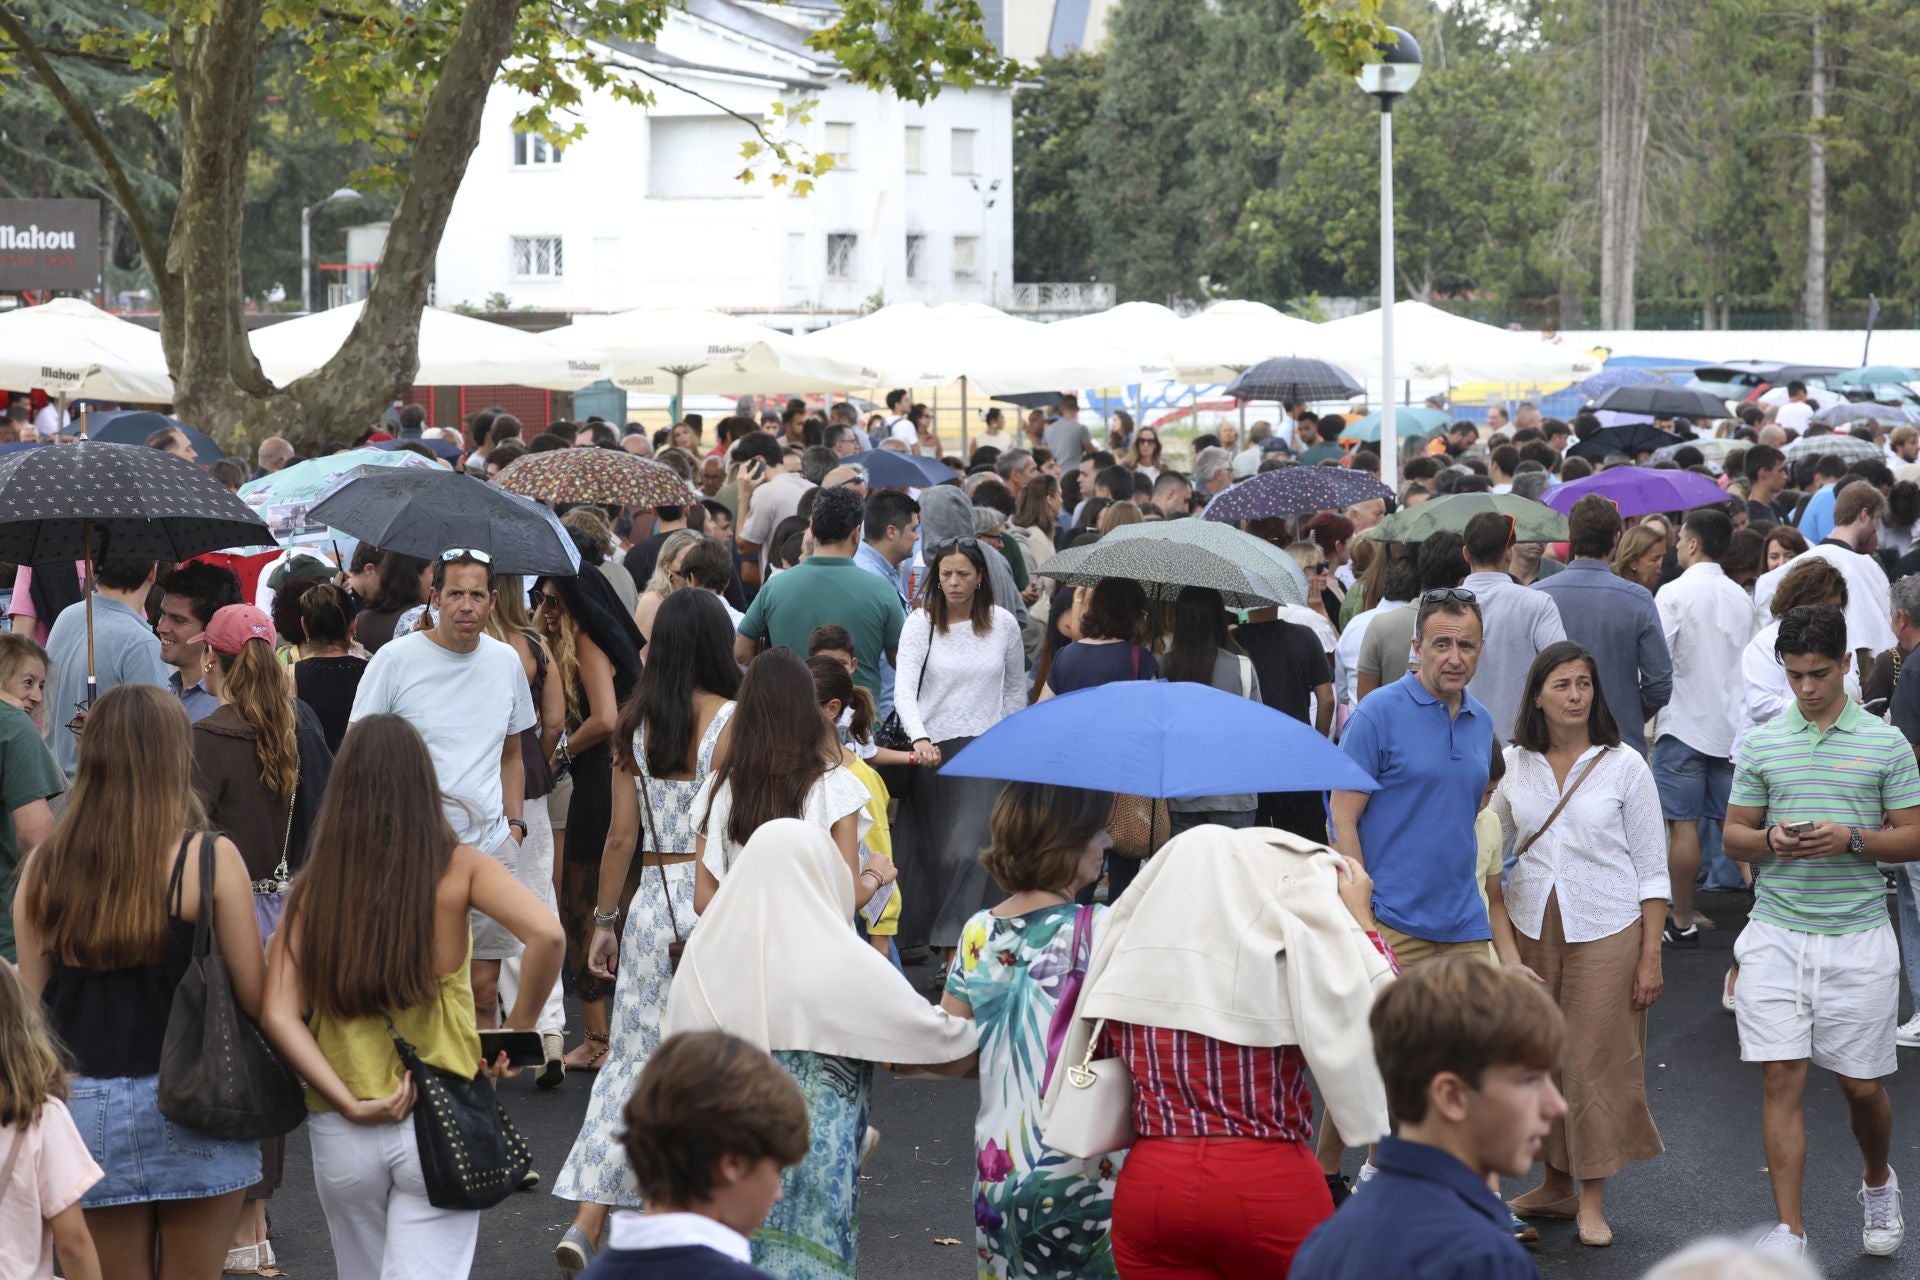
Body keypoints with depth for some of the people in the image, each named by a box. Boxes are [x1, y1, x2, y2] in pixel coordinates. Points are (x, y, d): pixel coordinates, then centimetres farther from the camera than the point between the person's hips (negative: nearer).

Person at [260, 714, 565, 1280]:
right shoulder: (457, 868, -6)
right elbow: (547, 935, -20)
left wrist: (351, 1103, -9)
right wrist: (517, 1030, -7)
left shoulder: (314, 885, -2)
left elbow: (279, 1014, -9)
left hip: (340, 1139, 3)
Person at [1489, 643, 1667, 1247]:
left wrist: (1650, 956, -6)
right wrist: (1505, 948, -2)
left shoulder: (1624, 766, -3)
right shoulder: (1514, 765, 3)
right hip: (1530, 926, 3)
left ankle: (1592, 1201, 9)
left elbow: (1651, 868, -2)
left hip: (1605, 930, -3)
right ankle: (1556, 1185, 22)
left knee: (1595, 1060, -1)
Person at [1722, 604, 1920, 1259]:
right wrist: (1769, 840, -11)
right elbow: (1733, 835, 11)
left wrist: (1852, 839, -15)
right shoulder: (1762, 743, 6)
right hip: (1777, 934, 1)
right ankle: (1789, 1231, 1)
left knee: (1862, 1084, 8)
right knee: (1782, 1080, -4)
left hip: (1857, 938, -1)